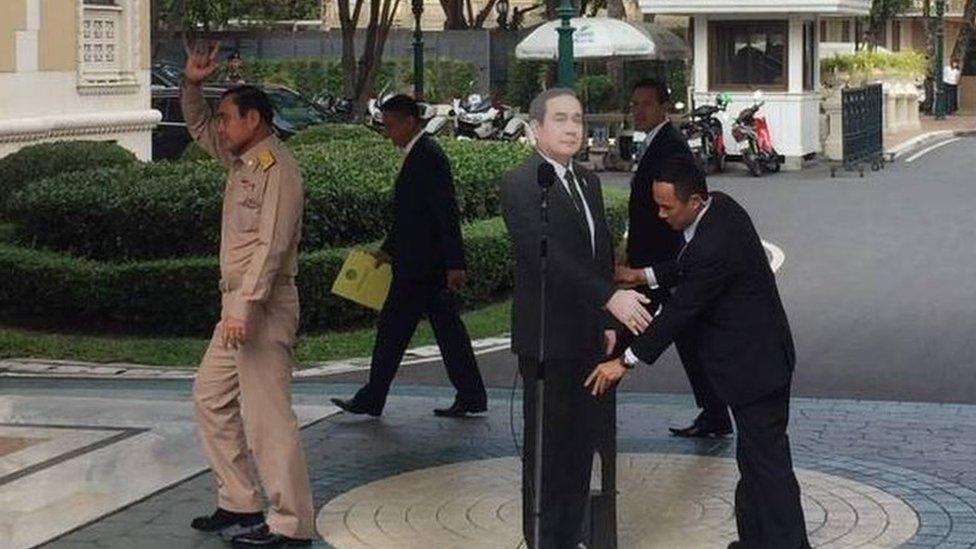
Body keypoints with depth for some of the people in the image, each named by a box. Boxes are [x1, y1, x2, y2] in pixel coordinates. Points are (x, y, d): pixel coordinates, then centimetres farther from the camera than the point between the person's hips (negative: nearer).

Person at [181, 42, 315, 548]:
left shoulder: (277, 169, -15)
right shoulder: (241, 160, 14)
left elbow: (271, 245, -23)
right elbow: (198, 131, 31)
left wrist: (244, 306, -28)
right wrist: (191, 84, 13)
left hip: (263, 306, -10)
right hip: (238, 304, 10)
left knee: (266, 414, -9)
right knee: (211, 396, 15)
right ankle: (239, 504, 22)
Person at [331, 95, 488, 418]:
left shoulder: (428, 157, -16)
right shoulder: (420, 155, 14)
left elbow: (447, 214, -21)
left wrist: (454, 264, -22)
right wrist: (389, 250, 22)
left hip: (420, 268, -10)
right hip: (428, 267, 10)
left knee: (394, 327, -2)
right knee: (447, 329, 11)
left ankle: (371, 399, 6)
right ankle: (471, 396, 14)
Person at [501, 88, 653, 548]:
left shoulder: (588, 182, 13)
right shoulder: (520, 184, -13)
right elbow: (546, 256, -25)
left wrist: (608, 322, 14)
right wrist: (611, 299, -31)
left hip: (588, 337, 7)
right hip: (548, 340, -7)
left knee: (581, 444, 12)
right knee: (547, 447, 1)